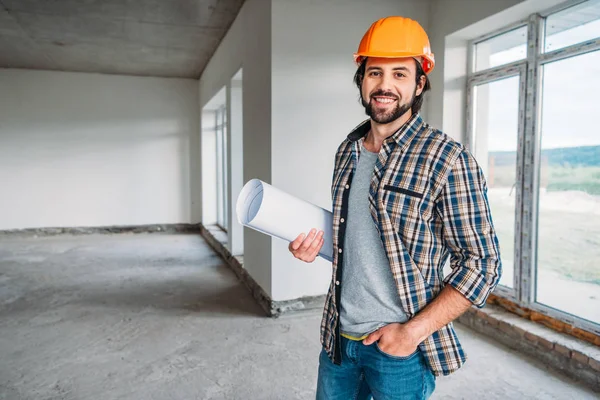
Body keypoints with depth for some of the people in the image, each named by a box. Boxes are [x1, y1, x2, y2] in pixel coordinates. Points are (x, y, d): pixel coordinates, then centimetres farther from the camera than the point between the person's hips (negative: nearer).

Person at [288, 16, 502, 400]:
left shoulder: (448, 159, -15)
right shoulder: (347, 151, 4)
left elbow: (482, 263, -13)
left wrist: (414, 331, -18)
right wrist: (318, 242, -3)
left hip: (399, 348, -5)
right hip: (338, 337, 6)